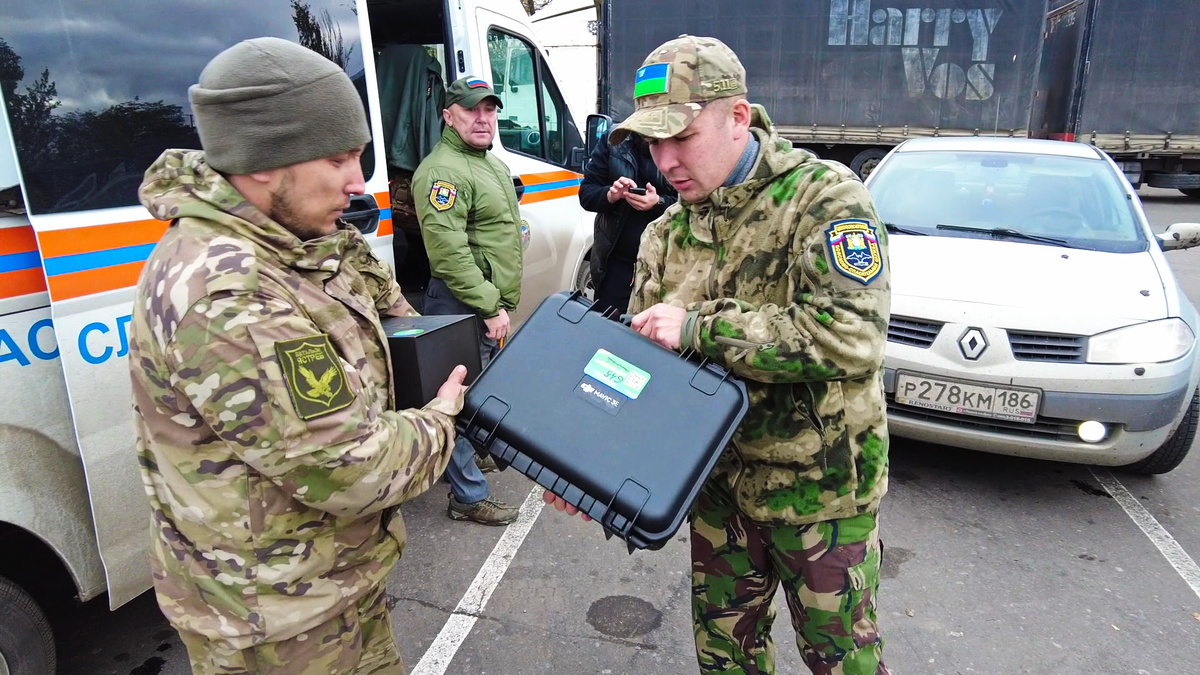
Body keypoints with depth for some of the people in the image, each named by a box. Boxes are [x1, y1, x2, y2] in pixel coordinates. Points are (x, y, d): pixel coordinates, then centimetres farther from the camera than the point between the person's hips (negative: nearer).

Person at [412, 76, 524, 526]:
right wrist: (490, 307, -22)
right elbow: (449, 253, -25)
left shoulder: (492, 163, 17)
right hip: (462, 304, -10)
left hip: (491, 303, 10)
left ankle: (475, 453, 41)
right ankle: (469, 497, 6)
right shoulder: (442, 171, -16)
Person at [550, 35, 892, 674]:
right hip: (718, 481, 5)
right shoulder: (665, 236, 2)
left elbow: (851, 336, -29)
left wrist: (698, 327, -27)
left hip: (821, 485, -5)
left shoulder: (825, 198, -16)